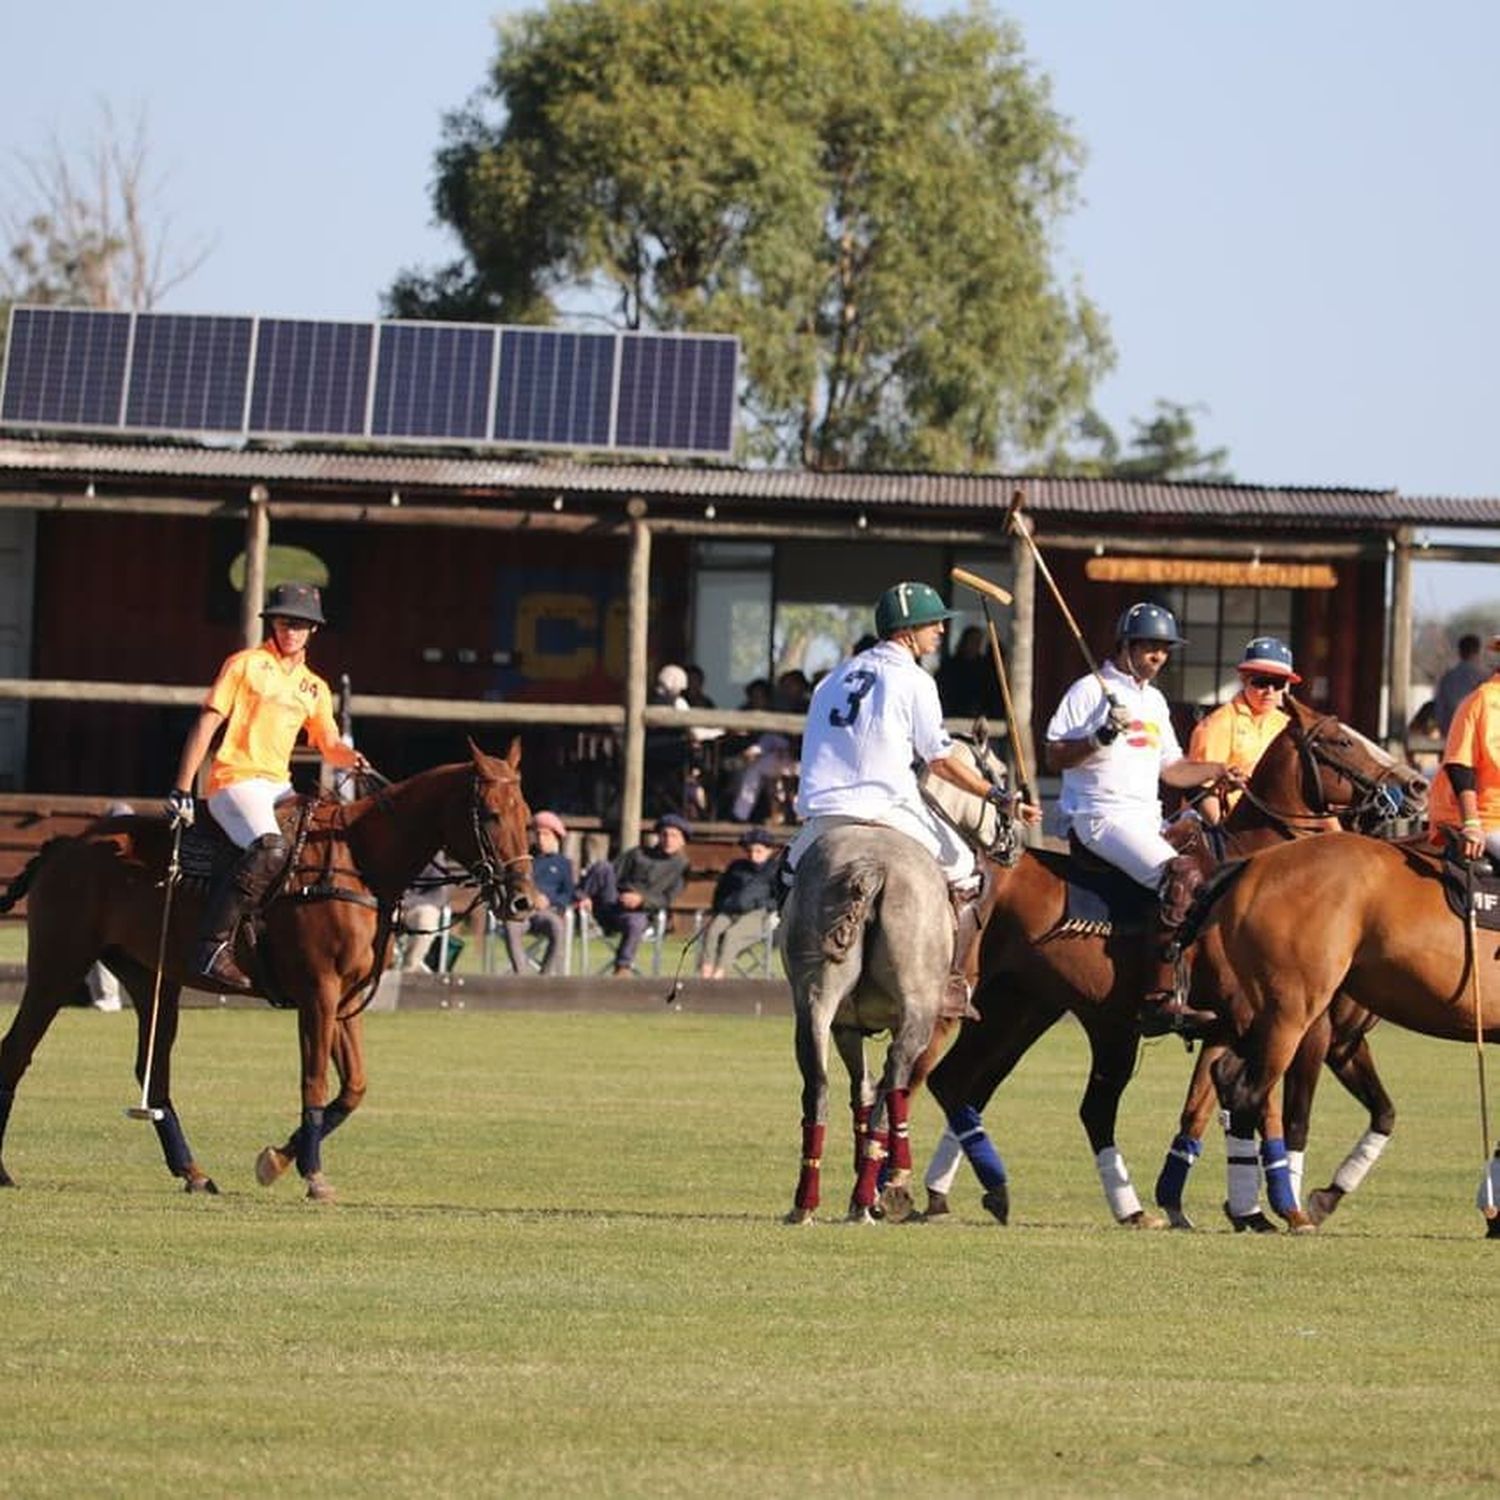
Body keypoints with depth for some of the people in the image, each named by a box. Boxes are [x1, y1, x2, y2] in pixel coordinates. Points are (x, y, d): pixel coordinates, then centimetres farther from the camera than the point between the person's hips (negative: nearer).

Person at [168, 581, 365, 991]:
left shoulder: (314, 687, 20)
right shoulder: (246, 665, 2)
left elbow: (329, 745, 20)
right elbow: (207, 726, -3)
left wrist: (351, 758, -7)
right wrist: (181, 791, -11)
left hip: (279, 787, 7)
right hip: (234, 782, -7)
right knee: (269, 849, -33)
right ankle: (214, 945, -37)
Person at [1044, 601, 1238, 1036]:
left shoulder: (1154, 701, 22)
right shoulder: (1090, 691, -3)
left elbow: (1171, 768, 26)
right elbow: (1054, 758, -8)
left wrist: (1217, 771, 11)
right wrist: (1102, 737, -22)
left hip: (1146, 820, 9)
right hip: (1099, 816, -9)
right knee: (1182, 875, -28)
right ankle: (1161, 999, -33)